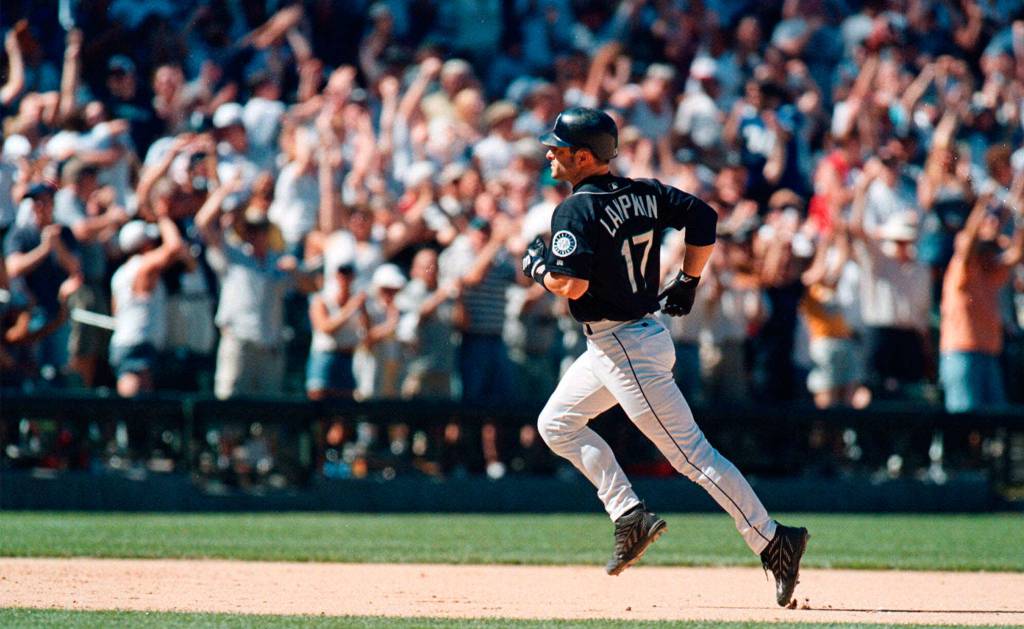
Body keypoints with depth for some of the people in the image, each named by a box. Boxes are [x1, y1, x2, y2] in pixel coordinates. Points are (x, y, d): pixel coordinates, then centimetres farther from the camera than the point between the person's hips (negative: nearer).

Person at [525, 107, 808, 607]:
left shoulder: (577, 210, -18)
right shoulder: (644, 193, 7)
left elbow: (572, 284, -27)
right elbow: (703, 217, 11)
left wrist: (537, 268, -6)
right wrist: (688, 281, 18)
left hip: (624, 349, -10)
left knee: (690, 453, -7)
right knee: (556, 425, 19)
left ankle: (772, 542, -5)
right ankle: (629, 515, 14)